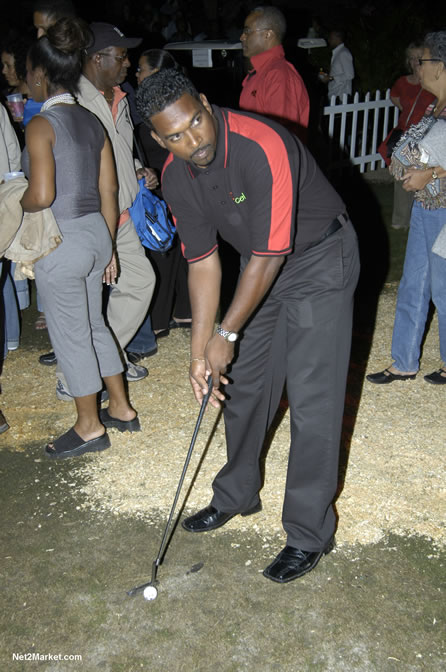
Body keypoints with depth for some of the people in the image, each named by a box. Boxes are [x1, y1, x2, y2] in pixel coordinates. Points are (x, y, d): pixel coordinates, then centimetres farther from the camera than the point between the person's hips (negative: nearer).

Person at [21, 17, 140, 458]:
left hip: (62, 241, -8)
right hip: (96, 232, 8)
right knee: (93, 325, 21)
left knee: (70, 336, 6)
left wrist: (16, 204, 0)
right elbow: (108, 189, 10)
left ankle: (90, 427, 20)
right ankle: (121, 409, 31)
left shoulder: (41, 124, -14)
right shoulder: (92, 121, 8)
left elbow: (41, 195, -23)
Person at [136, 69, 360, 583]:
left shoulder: (262, 147, -32)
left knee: (312, 401, -7)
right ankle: (237, 495, 34)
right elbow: (203, 261, -2)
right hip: (261, 263, 7)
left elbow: (269, 255, -29)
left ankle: (309, 534, 6)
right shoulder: (176, 177, -9)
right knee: (243, 383, 13)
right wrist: (200, 350, -5)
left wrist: (227, 334, -20)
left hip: (320, 260, -7)